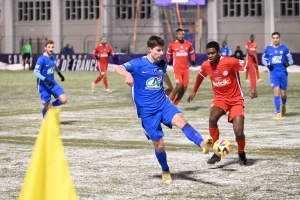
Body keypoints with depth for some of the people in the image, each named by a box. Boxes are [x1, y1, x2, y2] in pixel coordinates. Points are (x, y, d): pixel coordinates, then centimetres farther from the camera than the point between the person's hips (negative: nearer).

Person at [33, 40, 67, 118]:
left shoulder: (53, 56, 2)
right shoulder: (42, 59, -18)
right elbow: (35, 72, -22)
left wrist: (59, 74, 22)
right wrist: (45, 80, -34)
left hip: (52, 83, 6)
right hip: (43, 86, -6)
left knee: (64, 100, -12)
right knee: (48, 108, -2)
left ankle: (51, 105, 17)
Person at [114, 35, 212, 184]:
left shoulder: (162, 64, 7)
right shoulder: (139, 64, -8)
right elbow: (118, 68, -21)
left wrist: (170, 86, 51)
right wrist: (127, 74, -43)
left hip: (164, 104, 3)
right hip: (147, 111, -3)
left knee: (181, 120, -28)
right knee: (159, 145, 0)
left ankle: (203, 144, -50)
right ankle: (165, 172, 26)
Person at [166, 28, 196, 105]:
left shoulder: (188, 44, 4)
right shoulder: (172, 45, -2)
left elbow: (192, 53, 19)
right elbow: (168, 53, 13)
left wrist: (193, 60, 3)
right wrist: (169, 60, -4)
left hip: (186, 68, 4)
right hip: (177, 69, -4)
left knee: (184, 87, 4)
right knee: (179, 85, -20)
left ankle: (175, 104, 17)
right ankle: (170, 100, 1)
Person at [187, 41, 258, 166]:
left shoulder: (230, 62, -20)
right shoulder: (205, 66, -5)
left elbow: (250, 66, -13)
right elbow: (200, 75, 19)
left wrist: (253, 88, -19)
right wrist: (194, 91, 27)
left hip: (236, 99, -3)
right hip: (220, 98, 3)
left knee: (239, 133, -14)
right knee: (212, 119, -31)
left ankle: (241, 153, 22)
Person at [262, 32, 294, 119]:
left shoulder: (284, 48, 0)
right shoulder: (268, 49, 3)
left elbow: (290, 59, 7)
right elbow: (263, 59, 16)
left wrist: (288, 63, -15)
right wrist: (267, 65, -4)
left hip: (283, 73, 0)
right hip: (273, 73, 0)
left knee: (283, 94, 5)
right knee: (276, 92, -14)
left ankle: (283, 105, 41)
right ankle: (278, 113, -7)